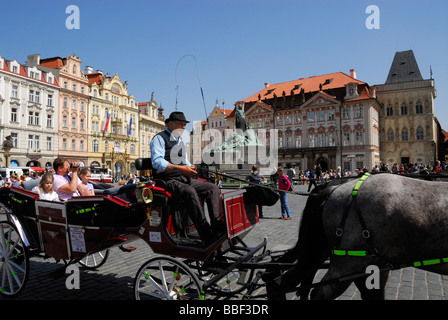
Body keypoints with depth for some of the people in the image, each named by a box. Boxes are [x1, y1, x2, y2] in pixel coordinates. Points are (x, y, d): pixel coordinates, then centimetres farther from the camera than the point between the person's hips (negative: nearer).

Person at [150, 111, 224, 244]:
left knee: (213, 187, -9)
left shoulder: (180, 141, 25)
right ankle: (207, 236, -37)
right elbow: (157, 162, -16)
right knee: (190, 192, -37)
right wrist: (181, 169, -23)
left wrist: (190, 167, 3)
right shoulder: (159, 138, -2)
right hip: (167, 181, -8)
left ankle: (217, 226, -21)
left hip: (184, 179, 9)